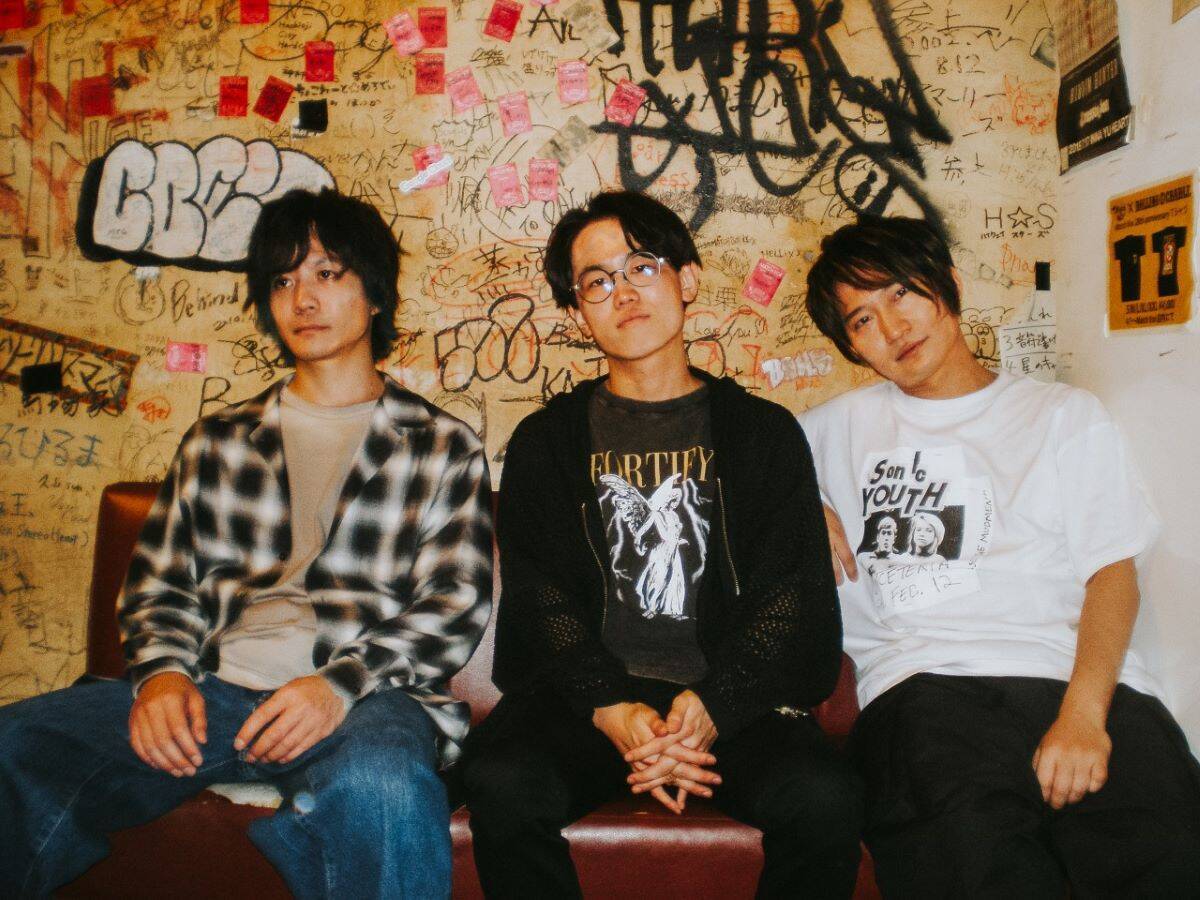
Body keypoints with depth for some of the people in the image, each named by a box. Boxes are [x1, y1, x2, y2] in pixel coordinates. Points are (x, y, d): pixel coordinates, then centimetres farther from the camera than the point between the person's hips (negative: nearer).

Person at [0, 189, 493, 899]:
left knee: (380, 785, -39)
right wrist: (162, 671, -3)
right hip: (212, 690, 3)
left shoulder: (444, 448, 11)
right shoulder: (216, 442, 22)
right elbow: (159, 586, 20)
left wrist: (343, 682, -15)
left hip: (364, 698, -3)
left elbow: (455, 604, 2)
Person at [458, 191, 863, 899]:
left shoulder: (764, 432, 11)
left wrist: (710, 704, -15)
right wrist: (611, 710, -16)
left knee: (824, 798, -28)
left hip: (733, 696, 0)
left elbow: (795, 597, 3)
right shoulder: (546, 442, 12)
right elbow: (542, 600, 2)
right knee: (501, 782, -29)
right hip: (587, 693, 1)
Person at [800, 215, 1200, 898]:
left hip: (1069, 672, 1)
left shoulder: (1067, 416, 18)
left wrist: (1082, 712, -10)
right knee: (970, 840, -32)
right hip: (923, 684, 0)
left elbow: (1112, 573, 8)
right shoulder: (840, 427, 22)